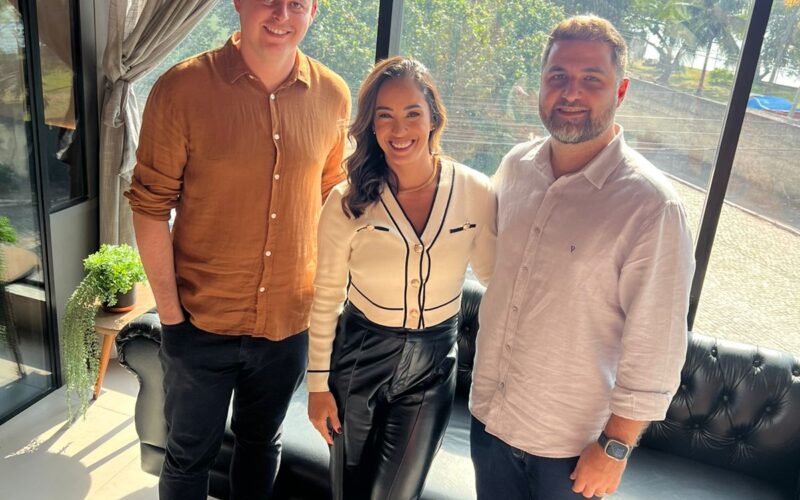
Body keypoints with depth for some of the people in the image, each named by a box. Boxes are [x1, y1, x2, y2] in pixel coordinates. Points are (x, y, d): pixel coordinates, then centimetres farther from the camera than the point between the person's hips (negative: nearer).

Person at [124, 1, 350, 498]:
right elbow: (150, 208, -9)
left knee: (262, 443, 24)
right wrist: (171, 314, -9)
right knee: (190, 455, 18)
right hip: (200, 323, -2)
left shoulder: (333, 96, -5)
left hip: (290, 322, 3)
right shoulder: (182, 89, -14)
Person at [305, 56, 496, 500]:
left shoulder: (476, 193, -12)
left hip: (432, 364, 0)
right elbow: (326, 300, -5)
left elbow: (494, 276, 1)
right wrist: (318, 384, -1)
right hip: (360, 357, 0)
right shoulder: (348, 203, -13)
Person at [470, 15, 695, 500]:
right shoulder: (516, 166, -3)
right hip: (490, 412, 5)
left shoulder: (652, 206, -22)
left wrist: (615, 447, -11)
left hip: (571, 443, -5)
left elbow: (655, 349, -17)